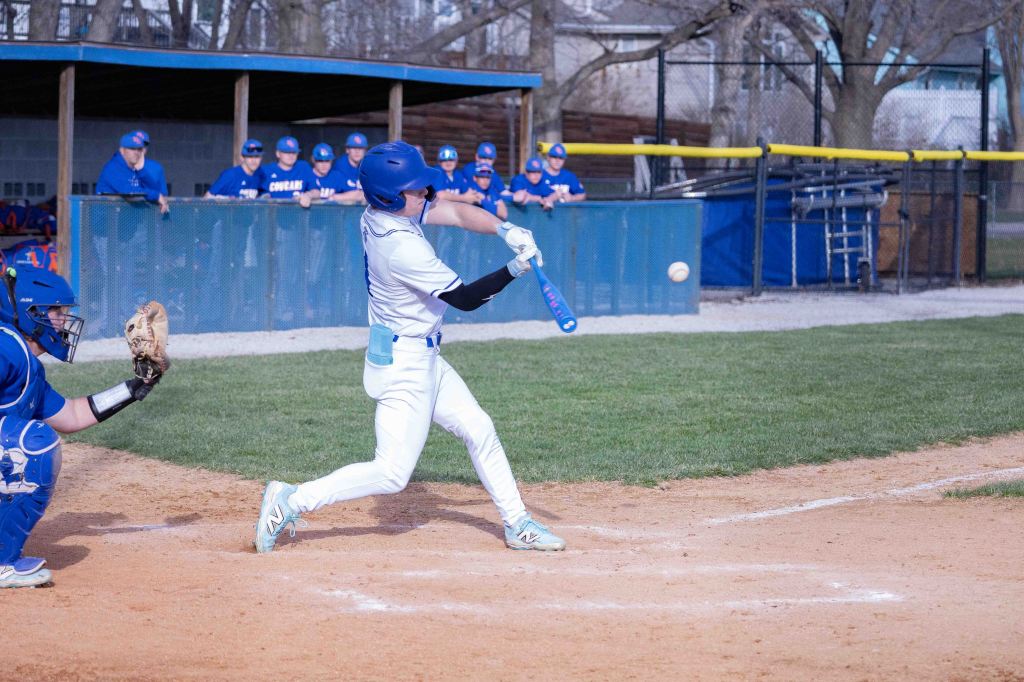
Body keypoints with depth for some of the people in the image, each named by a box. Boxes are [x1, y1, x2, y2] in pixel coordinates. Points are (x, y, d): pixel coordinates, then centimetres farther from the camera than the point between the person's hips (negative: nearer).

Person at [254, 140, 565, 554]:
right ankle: (292, 501, -4)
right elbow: (465, 298, -20)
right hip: (403, 362, -10)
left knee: (478, 430, 15)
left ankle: (517, 524, 23)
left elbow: (457, 212, 2)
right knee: (392, 473, -8)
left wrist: (505, 230, -13)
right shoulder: (401, 247, -28)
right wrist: (515, 270, -17)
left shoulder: (385, 211, -3)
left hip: (423, 357, 10)